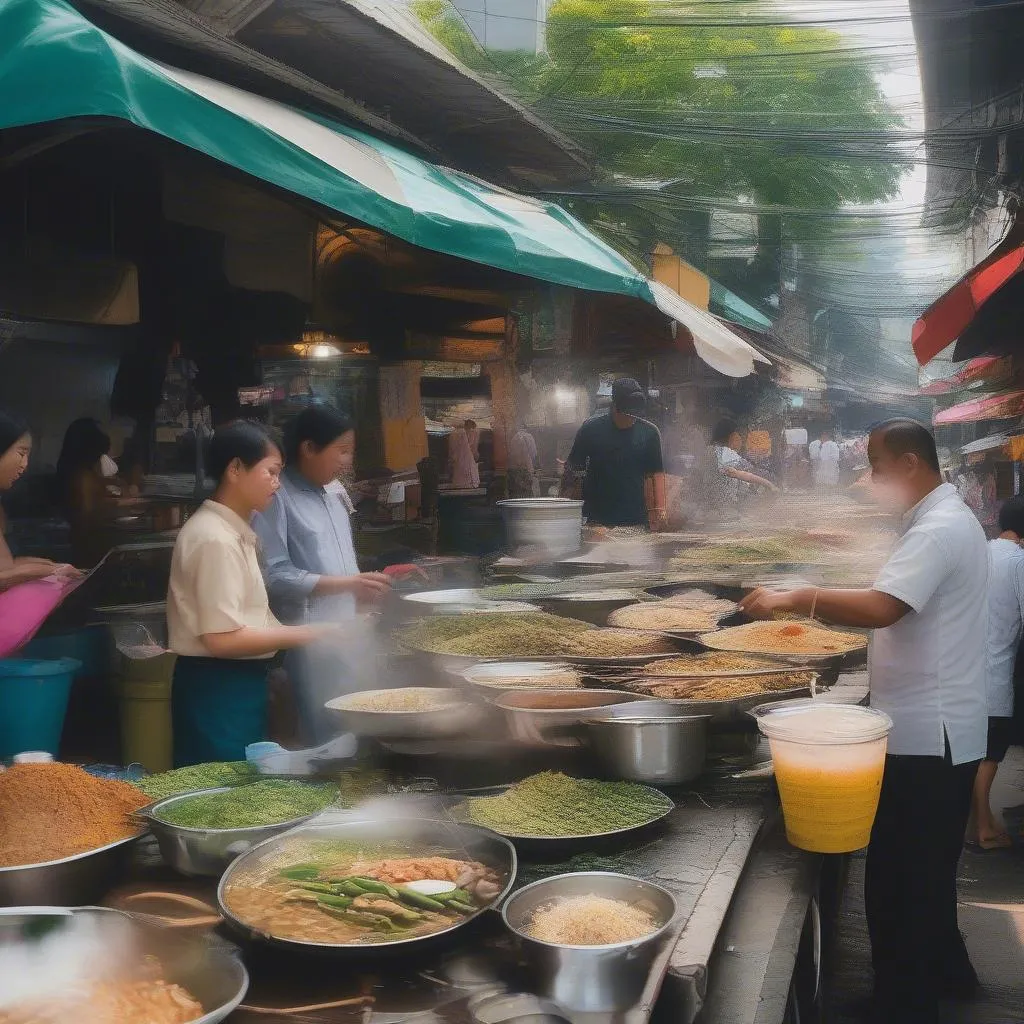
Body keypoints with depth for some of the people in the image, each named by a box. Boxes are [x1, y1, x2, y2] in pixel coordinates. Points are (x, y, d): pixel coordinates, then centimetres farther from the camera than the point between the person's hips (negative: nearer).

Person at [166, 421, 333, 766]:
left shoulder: (233, 531, 12)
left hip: (239, 683, 10)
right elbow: (222, 638, -22)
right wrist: (304, 635, -16)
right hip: (218, 689, -10)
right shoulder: (215, 539, -18)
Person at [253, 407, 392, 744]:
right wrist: (345, 584, -21)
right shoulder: (278, 497, -13)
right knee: (327, 733, -6)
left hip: (343, 629, 8)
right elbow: (273, 574, -20)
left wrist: (362, 586, 8)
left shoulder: (334, 491, 13)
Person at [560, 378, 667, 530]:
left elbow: (657, 472, 5)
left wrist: (660, 508, -5)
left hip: (636, 519, 1)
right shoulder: (592, 428, -2)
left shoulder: (649, 432, 3)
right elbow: (572, 469, 3)